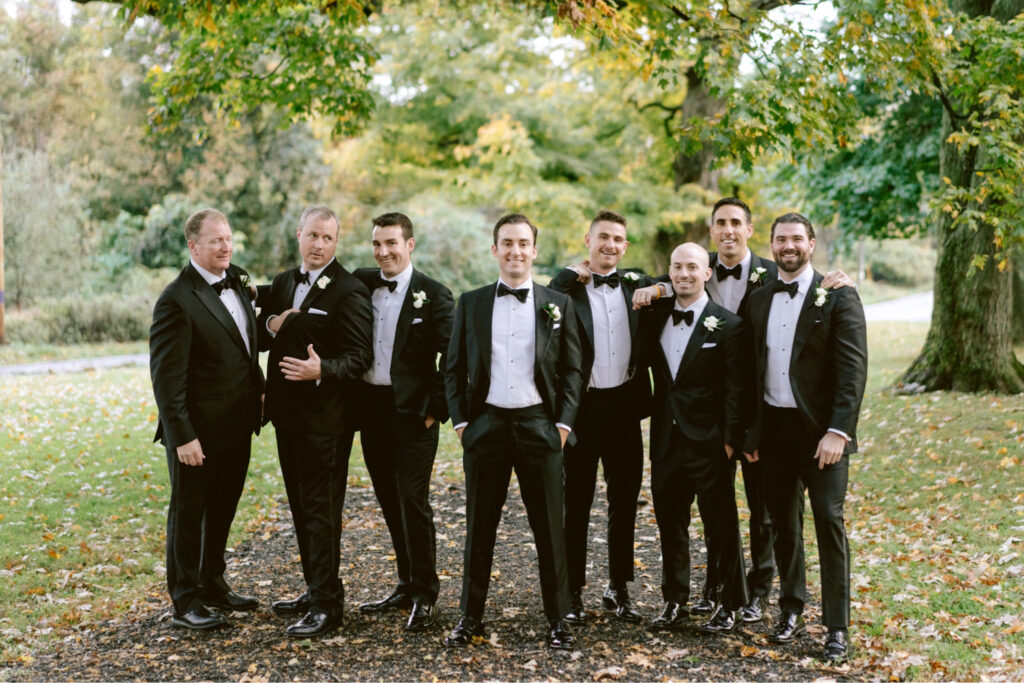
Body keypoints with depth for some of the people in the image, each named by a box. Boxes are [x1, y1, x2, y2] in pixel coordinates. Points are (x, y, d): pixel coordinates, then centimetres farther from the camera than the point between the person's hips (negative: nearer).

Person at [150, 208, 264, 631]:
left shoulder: (237, 280, 7)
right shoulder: (177, 300, -17)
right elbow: (166, 374, -19)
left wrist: (258, 394, 11)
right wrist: (182, 435, -21)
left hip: (237, 425, 8)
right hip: (199, 429, -8)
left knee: (223, 509, 20)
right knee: (189, 512, 6)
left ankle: (212, 584, 36)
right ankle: (185, 602, 18)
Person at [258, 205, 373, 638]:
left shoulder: (349, 291, -10)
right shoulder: (282, 284, 14)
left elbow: (359, 356, -15)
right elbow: (261, 340, 17)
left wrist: (322, 371, -31)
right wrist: (270, 325, -5)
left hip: (325, 417, -8)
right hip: (287, 412, 8)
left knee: (321, 509, -5)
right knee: (301, 507, 16)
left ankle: (327, 605, 2)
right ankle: (315, 590, 28)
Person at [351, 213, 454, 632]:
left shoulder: (433, 295, -7)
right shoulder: (360, 284, 7)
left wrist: (436, 409, -12)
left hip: (412, 412, -5)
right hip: (370, 406, 5)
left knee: (413, 502, -6)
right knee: (390, 503, 13)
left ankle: (424, 596, 6)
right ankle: (407, 586, 25)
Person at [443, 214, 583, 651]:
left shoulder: (558, 304, 6)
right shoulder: (471, 304, 8)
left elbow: (572, 370, 6)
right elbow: (454, 370, 9)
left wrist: (563, 424, -3)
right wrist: (461, 422, 0)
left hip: (539, 426, -1)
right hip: (486, 425, 1)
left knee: (550, 528, 4)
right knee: (479, 527, 7)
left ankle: (558, 619, 15)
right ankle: (470, 617, 19)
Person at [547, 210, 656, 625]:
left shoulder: (637, 286, 9)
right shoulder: (567, 289, -3)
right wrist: (572, 275, -16)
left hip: (625, 405, 3)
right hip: (583, 406, -3)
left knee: (625, 501, 12)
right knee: (577, 503, 6)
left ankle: (618, 590, 26)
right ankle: (573, 592, 17)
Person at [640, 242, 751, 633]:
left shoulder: (728, 325, -7)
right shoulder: (654, 319, 7)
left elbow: (736, 390, -9)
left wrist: (730, 440, -12)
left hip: (708, 443, -5)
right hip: (666, 440, 5)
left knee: (722, 526, 5)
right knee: (670, 524, 13)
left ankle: (730, 605, 20)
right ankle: (675, 602, 26)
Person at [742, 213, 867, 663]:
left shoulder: (837, 298, -4)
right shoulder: (759, 301, 11)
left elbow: (853, 368, -11)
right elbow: (752, 369, 13)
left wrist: (838, 431, -19)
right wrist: (752, 431, 9)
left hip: (822, 430, -4)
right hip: (774, 428, 5)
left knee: (828, 520, -5)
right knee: (783, 523, 11)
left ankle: (837, 627, 4)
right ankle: (792, 611, 26)